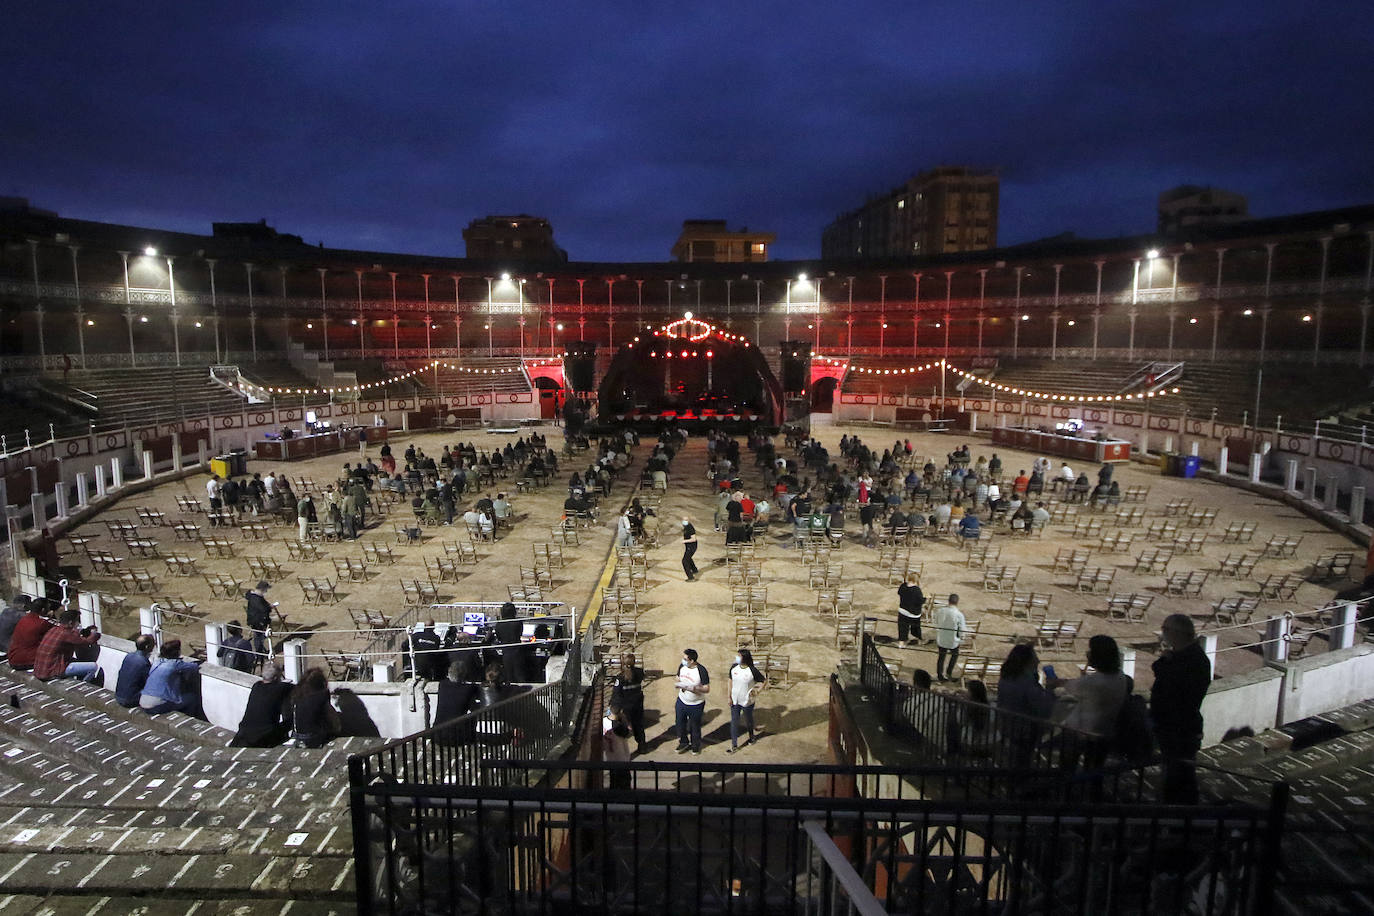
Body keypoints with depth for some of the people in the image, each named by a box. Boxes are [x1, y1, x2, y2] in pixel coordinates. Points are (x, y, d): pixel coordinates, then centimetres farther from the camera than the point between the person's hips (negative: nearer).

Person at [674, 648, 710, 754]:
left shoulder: (701, 670, -22)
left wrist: (694, 689, -33)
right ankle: (683, 743, 41)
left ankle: (695, 746, 37)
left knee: (695, 727, 13)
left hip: (696, 705, -4)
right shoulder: (682, 667, -7)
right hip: (681, 702, 4)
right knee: (680, 724, 16)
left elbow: (707, 689, -18)